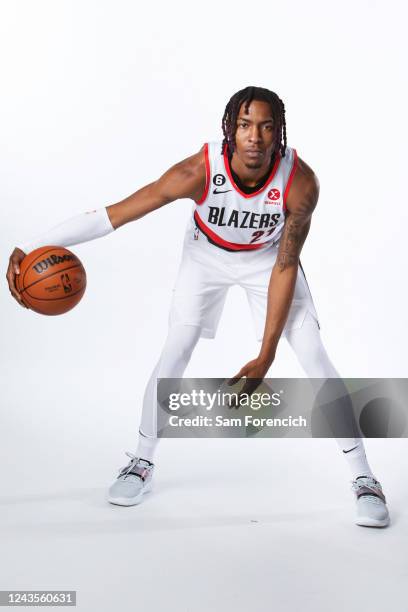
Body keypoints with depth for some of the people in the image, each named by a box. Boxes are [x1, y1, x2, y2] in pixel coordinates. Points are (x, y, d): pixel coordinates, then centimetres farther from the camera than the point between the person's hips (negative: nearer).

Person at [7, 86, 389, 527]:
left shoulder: (300, 183, -34)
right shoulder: (199, 171, -36)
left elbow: (285, 267, -25)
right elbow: (113, 214, -35)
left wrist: (266, 355, -28)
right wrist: (31, 248, -42)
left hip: (267, 257, 0)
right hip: (207, 255, 0)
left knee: (315, 358, -8)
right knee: (175, 353, -7)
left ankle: (364, 479, 4)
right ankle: (142, 462, 15)